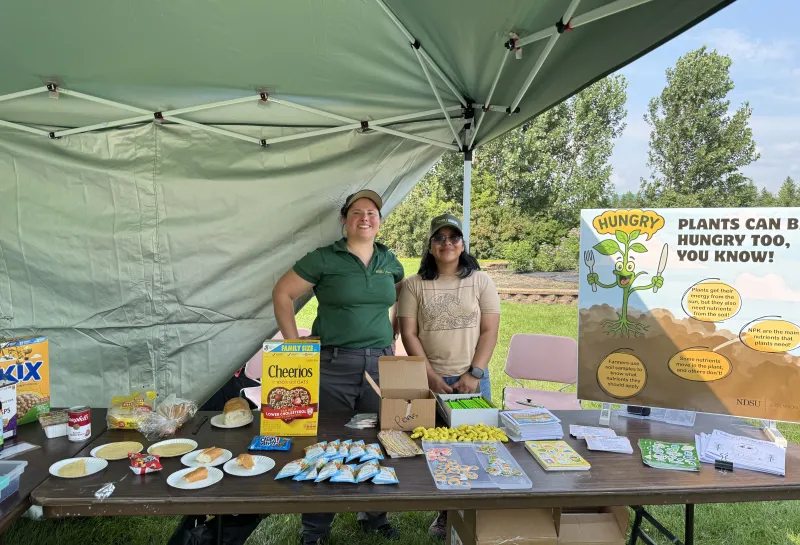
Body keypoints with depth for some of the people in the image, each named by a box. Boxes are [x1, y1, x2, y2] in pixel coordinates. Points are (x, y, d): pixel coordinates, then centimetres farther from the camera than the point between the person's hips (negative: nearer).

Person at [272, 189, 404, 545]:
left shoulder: (390, 262, 8)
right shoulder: (324, 259, -6)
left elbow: (400, 299, 24)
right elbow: (283, 294, -3)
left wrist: (392, 337, 12)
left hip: (380, 363, 4)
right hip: (333, 364, -4)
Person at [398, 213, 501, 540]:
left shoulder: (481, 281, 2)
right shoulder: (414, 285, 1)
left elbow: (490, 331, -1)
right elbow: (409, 334, -3)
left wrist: (474, 374, -10)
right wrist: (432, 377, -9)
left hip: (472, 379, 0)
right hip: (430, 380, 0)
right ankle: (444, 513, 25)